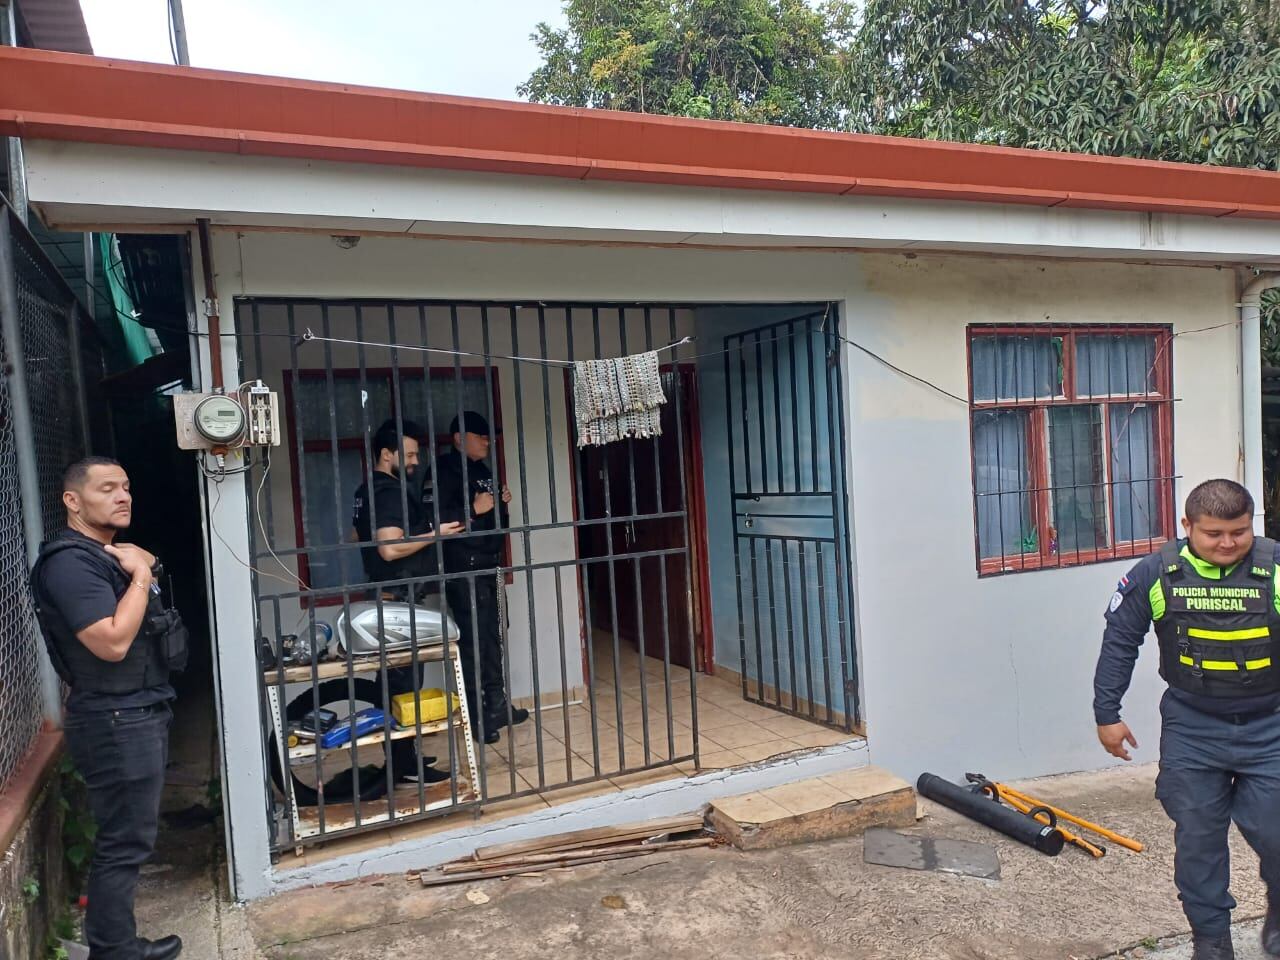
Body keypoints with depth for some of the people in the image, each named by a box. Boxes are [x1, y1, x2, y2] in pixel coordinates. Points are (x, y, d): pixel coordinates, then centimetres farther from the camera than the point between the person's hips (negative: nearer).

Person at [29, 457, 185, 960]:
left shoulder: (110, 555, 14)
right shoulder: (70, 563, -17)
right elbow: (113, 642, -27)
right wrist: (140, 575, -20)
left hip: (140, 713, 10)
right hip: (115, 722, -10)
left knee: (128, 837, 17)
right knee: (124, 842, -1)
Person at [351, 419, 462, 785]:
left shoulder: (367, 491, 14)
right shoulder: (391, 492, -18)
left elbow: (360, 536, 25)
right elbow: (391, 548, -27)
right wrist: (434, 535, -17)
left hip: (386, 595, 10)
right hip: (398, 599, -10)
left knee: (396, 677, 14)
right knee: (405, 679, -5)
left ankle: (401, 755, 22)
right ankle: (405, 766, 1)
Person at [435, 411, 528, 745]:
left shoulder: (482, 470, 17)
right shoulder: (445, 470, -10)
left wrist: (501, 502, 8)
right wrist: (474, 509, -23)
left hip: (488, 564, 9)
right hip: (463, 569, -9)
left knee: (492, 635, 12)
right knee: (473, 638, -8)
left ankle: (496, 704, 23)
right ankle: (478, 716, -2)